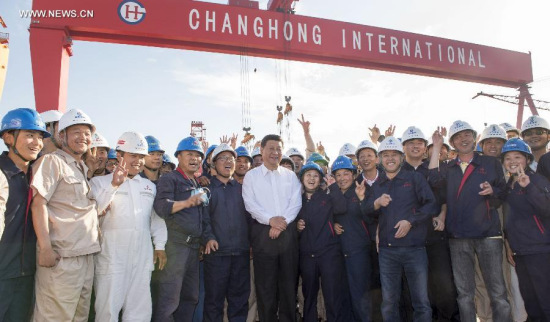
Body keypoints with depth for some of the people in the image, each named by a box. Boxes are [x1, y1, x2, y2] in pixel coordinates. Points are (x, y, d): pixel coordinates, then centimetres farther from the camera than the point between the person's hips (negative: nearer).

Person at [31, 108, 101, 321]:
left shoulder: (84, 169, 18)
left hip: (86, 256, 8)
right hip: (61, 257, -8)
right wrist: (45, 249, -20)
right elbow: (38, 203, -15)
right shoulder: (52, 161, -6)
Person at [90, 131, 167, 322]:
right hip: (112, 256, -4)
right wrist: (114, 185, -23)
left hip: (143, 256, 5)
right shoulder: (101, 182, 0)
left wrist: (159, 246, 8)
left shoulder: (149, 186, 14)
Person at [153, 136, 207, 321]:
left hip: (194, 245, 7)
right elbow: (160, 207, -17)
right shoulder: (169, 179, -2)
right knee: (169, 299, -6)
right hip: (175, 244, -7)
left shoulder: (198, 184, 19)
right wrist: (187, 202, -30)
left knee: (190, 297, 13)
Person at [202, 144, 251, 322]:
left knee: (240, 296, 10)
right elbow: (204, 216, -5)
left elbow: (249, 215, 14)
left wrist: (251, 241, 7)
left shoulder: (241, 189, 15)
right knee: (214, 296, 5)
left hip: (241, 251, 3)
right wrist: (209, 237, -18)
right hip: (216, 251, -3)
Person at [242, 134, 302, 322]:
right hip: (263, 231, -2)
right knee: (265, 283, 3)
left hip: (287, 231, 2)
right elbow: (250, 203, -4)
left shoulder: (291, 176, 11)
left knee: (289, 281, 7)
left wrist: (281, 224, -11)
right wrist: (271, 220, -17)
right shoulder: (251, 176, 6)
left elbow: (296, 203, 2)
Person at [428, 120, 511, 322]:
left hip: (488, 234, -2)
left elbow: (505, 195, 10)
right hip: (458, 237, 2)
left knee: (498, 292, 2)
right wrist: (436, 147, -5)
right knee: (464, 293, 11)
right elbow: (434, 180, -10)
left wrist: (492, 191, -14)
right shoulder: (448, 168, 11)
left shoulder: (491, 163, 7)